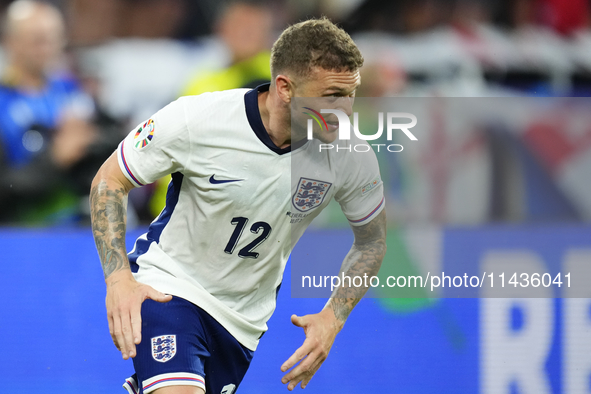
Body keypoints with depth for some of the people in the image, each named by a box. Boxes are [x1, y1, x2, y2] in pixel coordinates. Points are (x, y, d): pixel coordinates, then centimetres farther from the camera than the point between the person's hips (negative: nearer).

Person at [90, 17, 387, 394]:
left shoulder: (352, 156, -15)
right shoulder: (196, 120, -23)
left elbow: (372, 239, 3)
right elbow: (110, 181, -9)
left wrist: (332, 319, -10)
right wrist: (117, 277, -20)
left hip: (245, 319, 5)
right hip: (167, 285, -4)